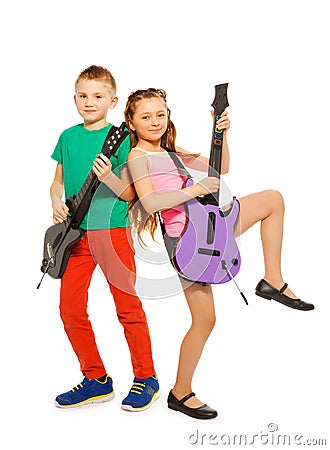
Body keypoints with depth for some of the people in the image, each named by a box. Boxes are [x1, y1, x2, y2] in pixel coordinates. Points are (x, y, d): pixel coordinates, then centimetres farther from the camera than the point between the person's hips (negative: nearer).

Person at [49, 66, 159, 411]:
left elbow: (132, 194, -6)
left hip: (113, 231, -5)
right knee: (70, 308, 5)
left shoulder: (122, 137, -4)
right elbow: (58, 181, 17)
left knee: (128, 306, 0)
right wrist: (56, 203, -2)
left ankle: (145, 378, 18)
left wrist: (109, 177, -24)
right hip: (75, 232, 5)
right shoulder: (68, 137, 9)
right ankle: (96, 380, 22)